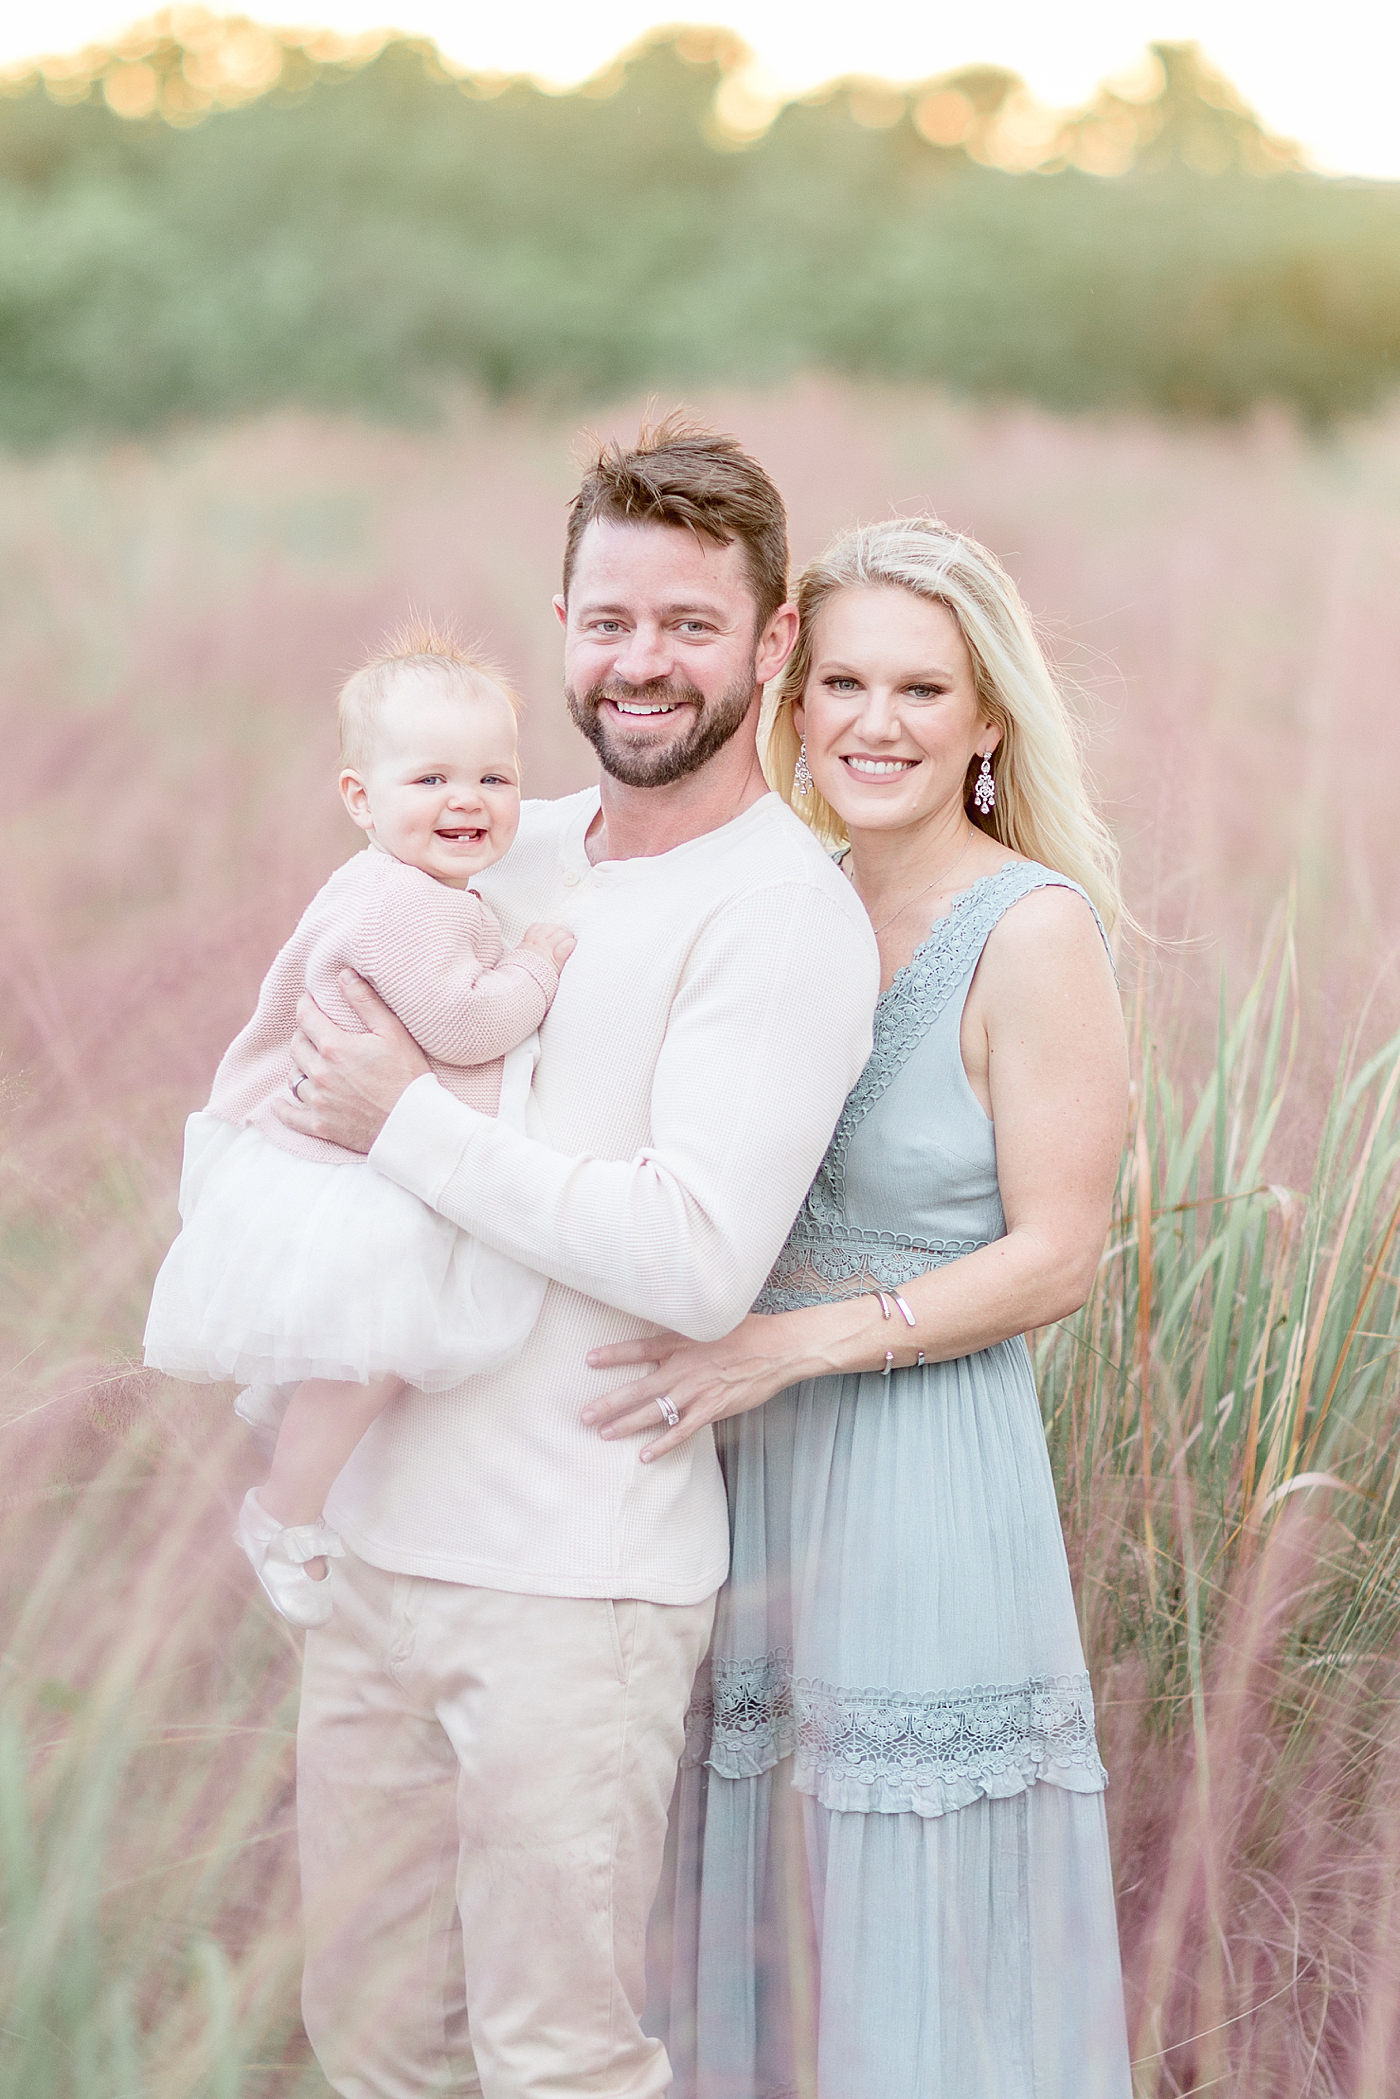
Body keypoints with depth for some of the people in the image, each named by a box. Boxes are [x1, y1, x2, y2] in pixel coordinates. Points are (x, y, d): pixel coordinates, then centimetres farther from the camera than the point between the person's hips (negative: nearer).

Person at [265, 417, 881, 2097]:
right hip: (376, 1534, 7)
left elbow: (699, 1264, -22)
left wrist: (402, 1119, -16)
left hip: (575, 1582, -7)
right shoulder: (512, 848, 10)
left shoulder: (784, 917, -12)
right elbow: (291, 1057, 26)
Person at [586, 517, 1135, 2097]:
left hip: (926, 1481, -6)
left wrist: (797, 1342, -20)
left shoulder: (1033, 930, -13)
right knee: (765, 1917, 16)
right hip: (753, 1473, 6)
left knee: (918, 1950, 6)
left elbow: (1055, 1257, -14)